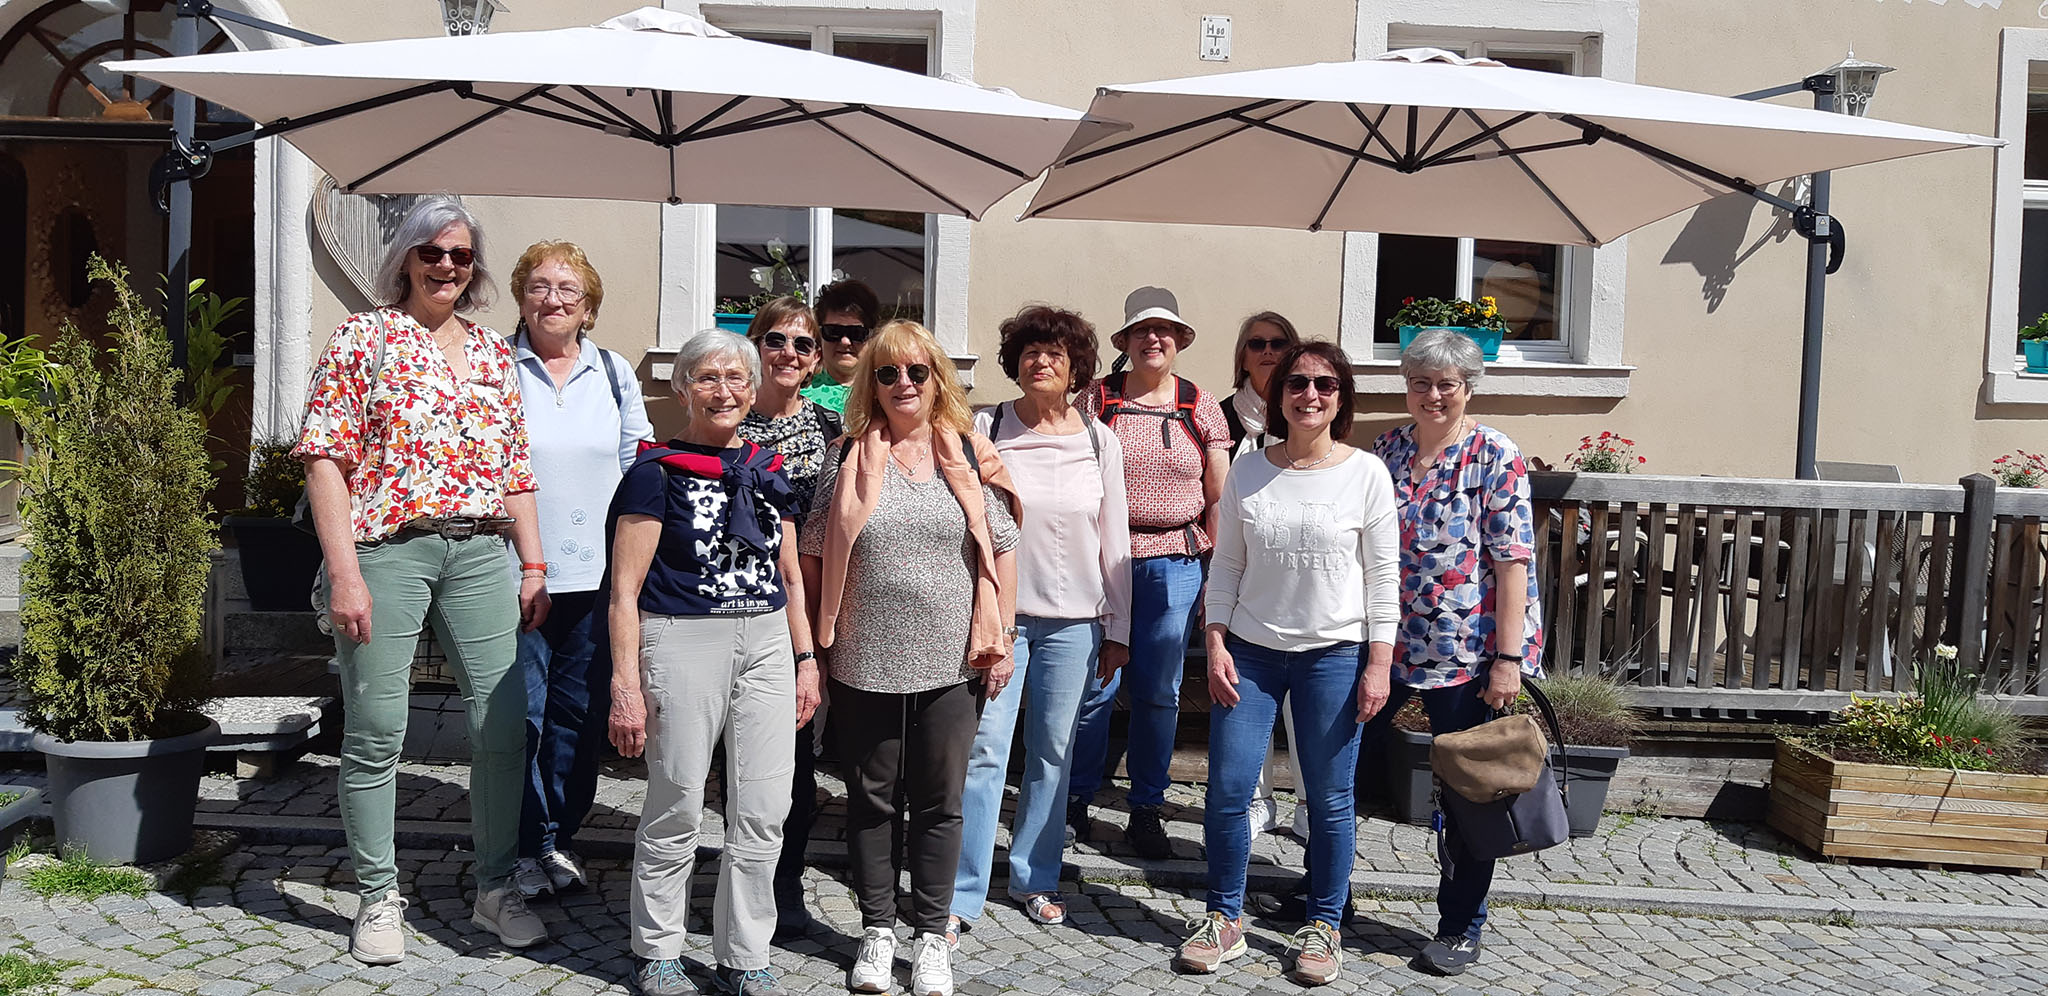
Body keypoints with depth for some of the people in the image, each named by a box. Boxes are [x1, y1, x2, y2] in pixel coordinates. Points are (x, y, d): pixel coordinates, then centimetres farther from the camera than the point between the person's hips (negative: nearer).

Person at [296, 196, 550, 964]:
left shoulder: (493, 352, 15)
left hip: (481, 555, 4)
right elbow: (325, 457, -5)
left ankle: (494, 886, 18)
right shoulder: (364, 336, 2)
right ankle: (378, 898, 19)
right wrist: (345, 573, -13)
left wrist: (533, 565, 9)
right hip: (385, 550, -4)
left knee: (503, 721, 3)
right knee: (374, 733, 3)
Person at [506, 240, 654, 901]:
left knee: (580, 710, 9)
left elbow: (638, 470, 12)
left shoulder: (615, 373, 10)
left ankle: (559, 835, 25)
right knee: (520, 711, 1)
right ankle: (526, 846, 16)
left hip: (597, 574, 3)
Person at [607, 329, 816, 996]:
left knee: (763, 814, 4)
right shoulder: (657, 473, -3)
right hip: (683, 645, -5)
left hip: (768, 645, 5)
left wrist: (806, 662, 14)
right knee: (677, 810, 4)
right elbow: (625, 592, -6)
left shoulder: (768, 472, 13)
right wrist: (625, 684, -11)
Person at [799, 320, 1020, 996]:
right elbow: (814, 554, 5)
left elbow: (1002, 547, 4)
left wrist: (1002, 640, 0)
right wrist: (815, 641, 1)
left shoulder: (970, 456, 3)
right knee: (871, 800, 12)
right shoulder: (849, 459, 2)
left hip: (951, 665, 0)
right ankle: (877, 932, 26)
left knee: (939, 804, 9)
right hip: (864, 664, 0)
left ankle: (931, 935, 23)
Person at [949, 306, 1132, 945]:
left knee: (1054, 752, 9)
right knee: (984, 750, -5)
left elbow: (1115, 540, 9)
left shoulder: (1100, 442, 6)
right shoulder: (985, 430, -1)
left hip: (1074, 619, 2)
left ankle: (1035, 879, 25)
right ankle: (961, 896, 4)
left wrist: (1118, 628, 9)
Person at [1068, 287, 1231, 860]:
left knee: (1159, 690, 7)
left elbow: (1218, 495, 9)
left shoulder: (1200, 407, 8)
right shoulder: (1097, 400, 3)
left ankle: (1146, 809, 21)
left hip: (1175, 562, 2)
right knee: (1095, 684, -1)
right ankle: (1077, 798, 18)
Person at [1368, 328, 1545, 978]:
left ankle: (1460, 929, 22)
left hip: (1466, 654, -5)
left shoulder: (1496, 457, -7)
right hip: (1382, 644, 5)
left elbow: (1513, 563, -11)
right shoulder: (1386, 450, 6)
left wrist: (1508, 658, -16)